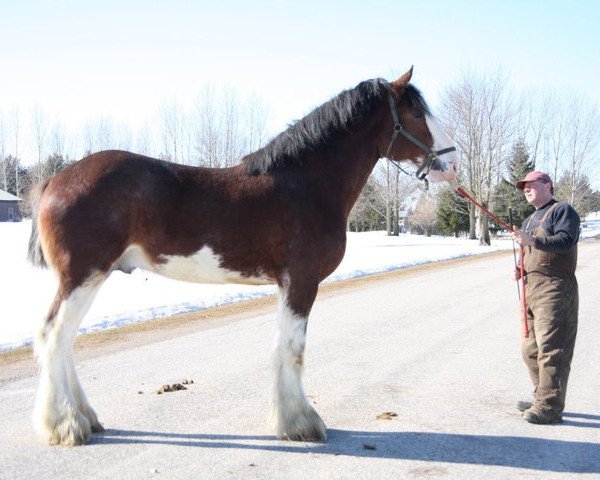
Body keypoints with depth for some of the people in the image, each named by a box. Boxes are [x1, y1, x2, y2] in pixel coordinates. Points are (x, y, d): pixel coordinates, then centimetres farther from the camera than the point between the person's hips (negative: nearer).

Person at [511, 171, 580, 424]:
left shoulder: (562, 210, -2)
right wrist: (520, 270, 12)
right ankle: (541, 399, 24)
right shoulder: (528, 221, 26)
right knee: (530, 349, 12)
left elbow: (565, 241, -19)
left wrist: (532, 240, -31)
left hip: (555, 289, -9)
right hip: (530, 289, 9)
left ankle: (550, 407, -6)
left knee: (551, 349, -10)